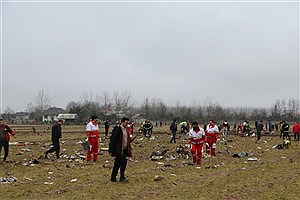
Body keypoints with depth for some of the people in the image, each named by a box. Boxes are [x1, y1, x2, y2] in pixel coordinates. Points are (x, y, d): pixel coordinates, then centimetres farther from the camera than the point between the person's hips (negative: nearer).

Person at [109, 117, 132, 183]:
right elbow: (112, 140, -16)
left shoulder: (125, 129, 15)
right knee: (124, 161, -16)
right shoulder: (117, 129, -13)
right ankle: (122, 177, -8)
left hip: (123, 149, 9)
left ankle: (113, 178, 17)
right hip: (118, 150, -9)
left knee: (117, 164, 11)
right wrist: (111, 151, -19)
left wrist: (129, 141, 9)